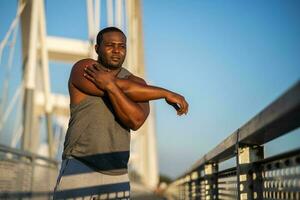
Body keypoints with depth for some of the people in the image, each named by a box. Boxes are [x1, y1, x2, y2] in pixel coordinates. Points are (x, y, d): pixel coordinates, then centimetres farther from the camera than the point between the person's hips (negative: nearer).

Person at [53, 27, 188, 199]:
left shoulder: (137, 82, 5)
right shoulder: (83, 69, -7)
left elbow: (136, 121, -15)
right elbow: (127, 90, -20)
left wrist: (110, 85, -23)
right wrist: (166, 93, -12)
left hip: (116, 171, 4)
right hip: (80, 166, -4)